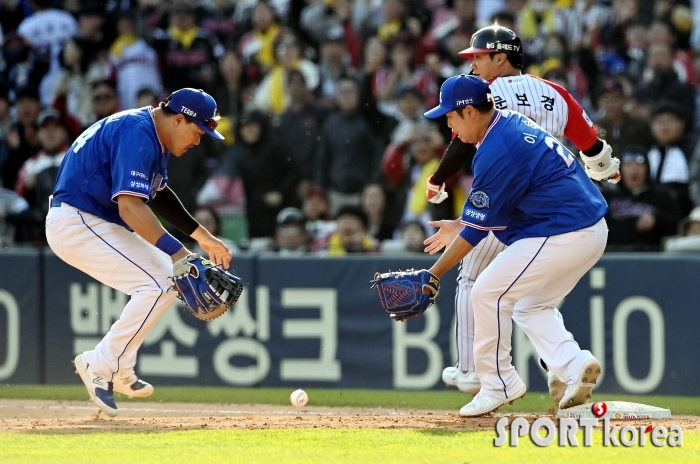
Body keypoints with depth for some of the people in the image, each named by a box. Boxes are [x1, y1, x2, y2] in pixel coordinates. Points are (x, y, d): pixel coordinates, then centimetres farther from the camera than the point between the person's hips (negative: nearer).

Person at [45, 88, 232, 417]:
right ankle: (100, 366, -11)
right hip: (76, 223, -11)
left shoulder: (155, 136, 10)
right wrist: (177, 253, -39)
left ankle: (118, 372, 14)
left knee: (169, 278, 13)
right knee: (156, 284, -17)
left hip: (102, 224, 11)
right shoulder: (137, 135, -23)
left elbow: (158, 194, 25)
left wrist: (202, 236, 18)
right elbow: (130, 207, -33)